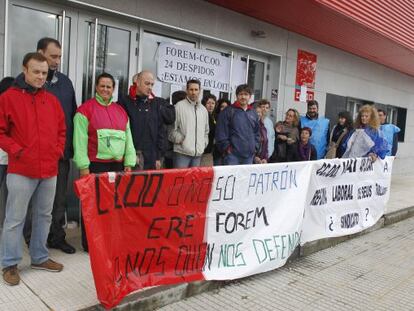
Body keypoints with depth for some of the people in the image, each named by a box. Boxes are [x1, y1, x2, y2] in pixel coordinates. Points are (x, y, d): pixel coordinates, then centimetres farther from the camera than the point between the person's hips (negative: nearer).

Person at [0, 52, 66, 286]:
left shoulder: (52, 100, 11)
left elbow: (61, 130, 18)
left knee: (45, 216, 13)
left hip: (50, 170, 5)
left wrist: (58, 150, 5)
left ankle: (40, 257, 28)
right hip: (21, 170, -5)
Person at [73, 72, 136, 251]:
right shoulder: (86, 109, -1)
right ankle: (89, 243, 14)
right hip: (95, 165, -5)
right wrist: (83, 166, -12)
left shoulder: (121, 111, 15)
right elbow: (80, 140, -7)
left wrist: (128, 164, 8)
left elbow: (128, 139, 14)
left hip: (117, 165, 5)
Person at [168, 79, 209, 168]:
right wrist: (181, 139, -11)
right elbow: (172, 128, -6)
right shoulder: (179, 106, -4)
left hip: (198, 153, 6)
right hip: (182, 152, -6)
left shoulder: (203, 109, 17)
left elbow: (206, 131, 26)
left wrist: (204, 143, 14)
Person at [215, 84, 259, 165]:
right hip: (233, 154, -5)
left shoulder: (253, 113, 16)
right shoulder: (228, 111, -2)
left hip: (249, 155, 6)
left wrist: (255, 147, 11)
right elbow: (221, 133, -7)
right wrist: (226, 147, -10)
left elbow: (257, 132, 22)